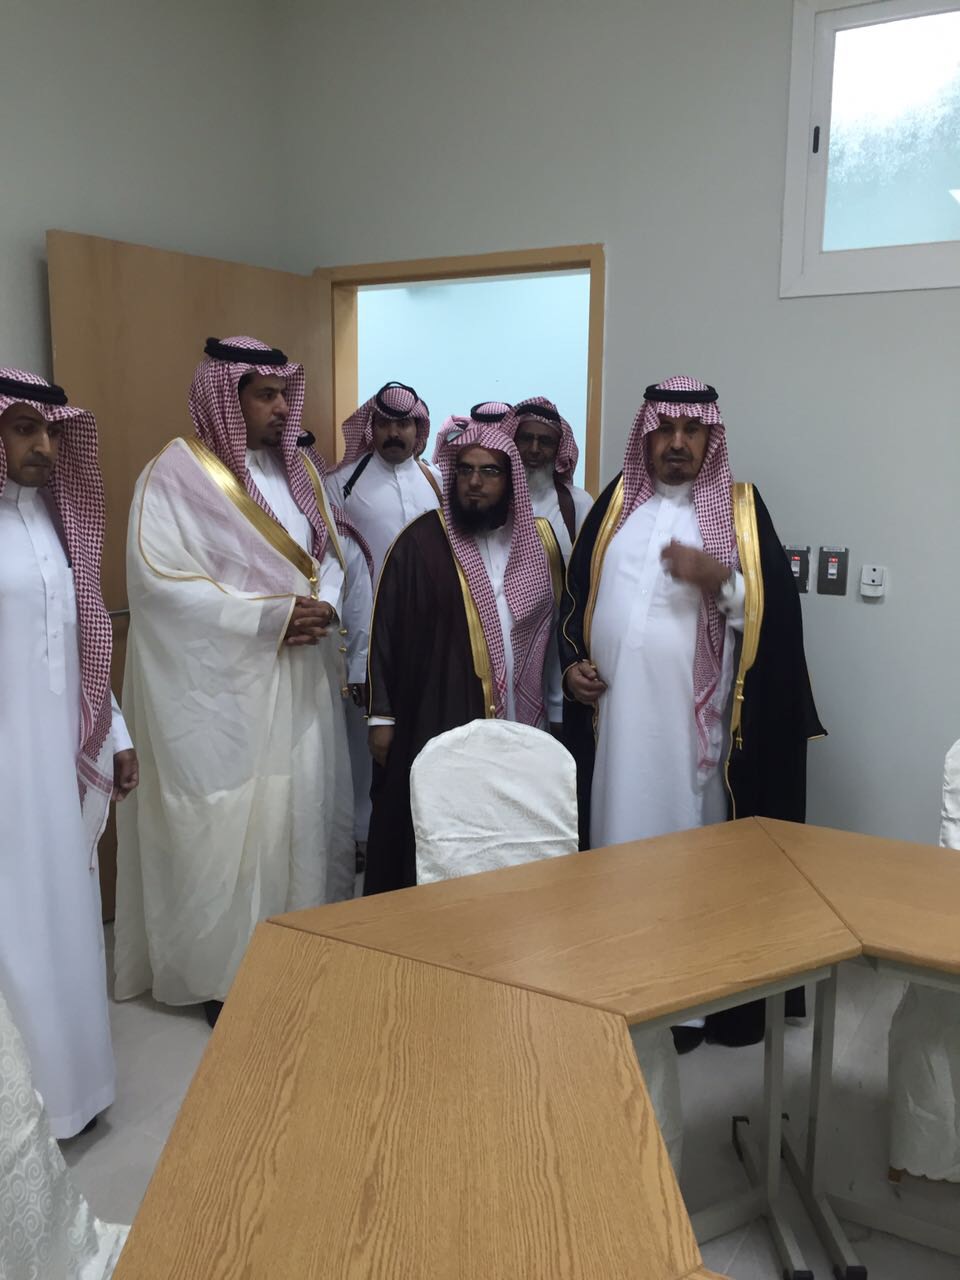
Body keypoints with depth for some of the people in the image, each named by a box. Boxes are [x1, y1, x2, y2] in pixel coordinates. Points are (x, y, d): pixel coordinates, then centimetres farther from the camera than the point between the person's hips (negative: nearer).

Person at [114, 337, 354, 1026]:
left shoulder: (296, 467, 11)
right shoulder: (176, 474, -10)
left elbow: (331, 552, 14)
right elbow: (160, 581, -17)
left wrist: (324, 606, -9)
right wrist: (274, 615, -19)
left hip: (300, 682, 6)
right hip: (222, 688, -6)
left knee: (300, 811, 12)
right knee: (227, 825, 1)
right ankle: (224, 975, 19)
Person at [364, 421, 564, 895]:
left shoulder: (540, 542, 7)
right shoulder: (421, 542, -5)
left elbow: (558, 629, 10)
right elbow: (386, 630, -3)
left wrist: (558, 710, 10)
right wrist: (382, 716, -5)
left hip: (521, 725, 3)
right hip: (437, 723, -3)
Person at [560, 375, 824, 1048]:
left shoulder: (741, 508, 4)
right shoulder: (615, 502, 13)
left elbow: (778, 610, -3)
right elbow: (576, 593, 19)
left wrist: (721, 578, -19)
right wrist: (573, 660, 6)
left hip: (697, 718, -3)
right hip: (614, 713, 3)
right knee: (621, 835, 9)